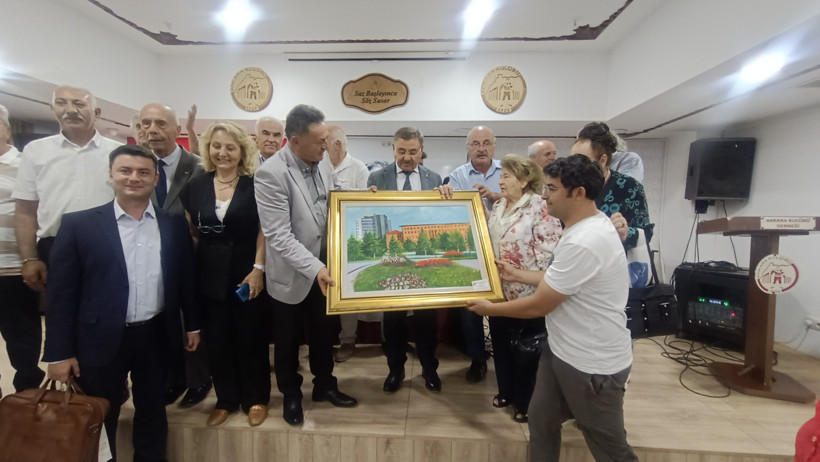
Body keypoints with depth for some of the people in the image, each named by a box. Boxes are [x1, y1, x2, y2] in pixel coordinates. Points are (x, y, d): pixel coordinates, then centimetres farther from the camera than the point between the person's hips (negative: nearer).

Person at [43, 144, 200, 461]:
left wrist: (192, 325, 10)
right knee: (98, 422, 17)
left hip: (157, 337, 2)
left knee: (152, 416, 18)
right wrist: (59, 352, -6)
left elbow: (185, 280, 7)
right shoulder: (78, 224, -6)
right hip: (101, 340, -1)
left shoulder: (175, 226, 0)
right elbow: (61, 292, -5)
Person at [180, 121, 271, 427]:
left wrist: (258, 268, -12)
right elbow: (189, 230, 9)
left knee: (251, 338, 7)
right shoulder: (195, 186, 4)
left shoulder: (254, 186, -4)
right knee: (217, 340, 10)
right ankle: (226, 399, 29)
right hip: (210, 275, 3)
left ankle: (256, 399, 25)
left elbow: (264, 230, -5)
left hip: (247, 271, -3)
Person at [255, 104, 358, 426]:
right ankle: (291, 395, 40)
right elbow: (278, 236, -26)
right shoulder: (271, 174, -24)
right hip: (291, 274, -5)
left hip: (324, 267, 6)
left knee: (323, 333, 21)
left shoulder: (323, 162, -4)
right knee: (288, 340, 17)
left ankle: (324, 385, 43)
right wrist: (314, 268, -30)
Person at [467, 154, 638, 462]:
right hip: (562, 351, 10)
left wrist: (490, 308, -8)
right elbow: (557, 280, 16)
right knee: (540, 421, 21)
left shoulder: (583, 242, -31)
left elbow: (538, 306, -23)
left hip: (592, 364, -10)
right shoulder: (587, 226, 4)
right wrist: (517, 274, 19)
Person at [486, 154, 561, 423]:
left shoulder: (540, 207, -16)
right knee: (500, 342, 20)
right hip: (499, 288, 7)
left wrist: (523, 275, -21)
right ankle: (505, 392, 40)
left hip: (527, 292, -7)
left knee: (526, 349, 10)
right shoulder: (498, 206, 8)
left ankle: (524, 402, 30)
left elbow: (550, 249, -20)